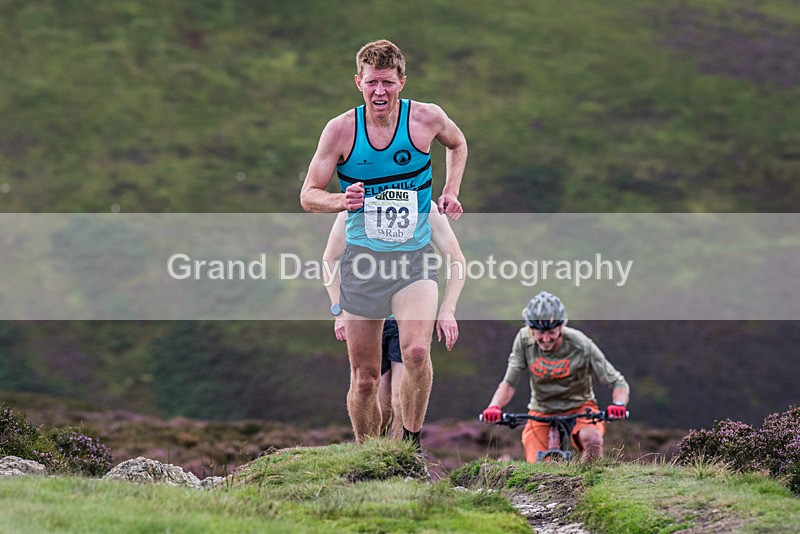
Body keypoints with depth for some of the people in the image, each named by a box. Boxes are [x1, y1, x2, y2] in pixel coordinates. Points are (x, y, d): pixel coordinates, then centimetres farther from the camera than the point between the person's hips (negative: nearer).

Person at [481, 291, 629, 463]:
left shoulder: (580, 345, -22)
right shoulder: (524, 340, -16)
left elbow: (618, 383, -17)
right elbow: (509, 383, -12)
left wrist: (618, 404, -39)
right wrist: (494, 406, -33)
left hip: (579, 407, -2)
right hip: (541, 412, 2)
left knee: (592, 439, -35)